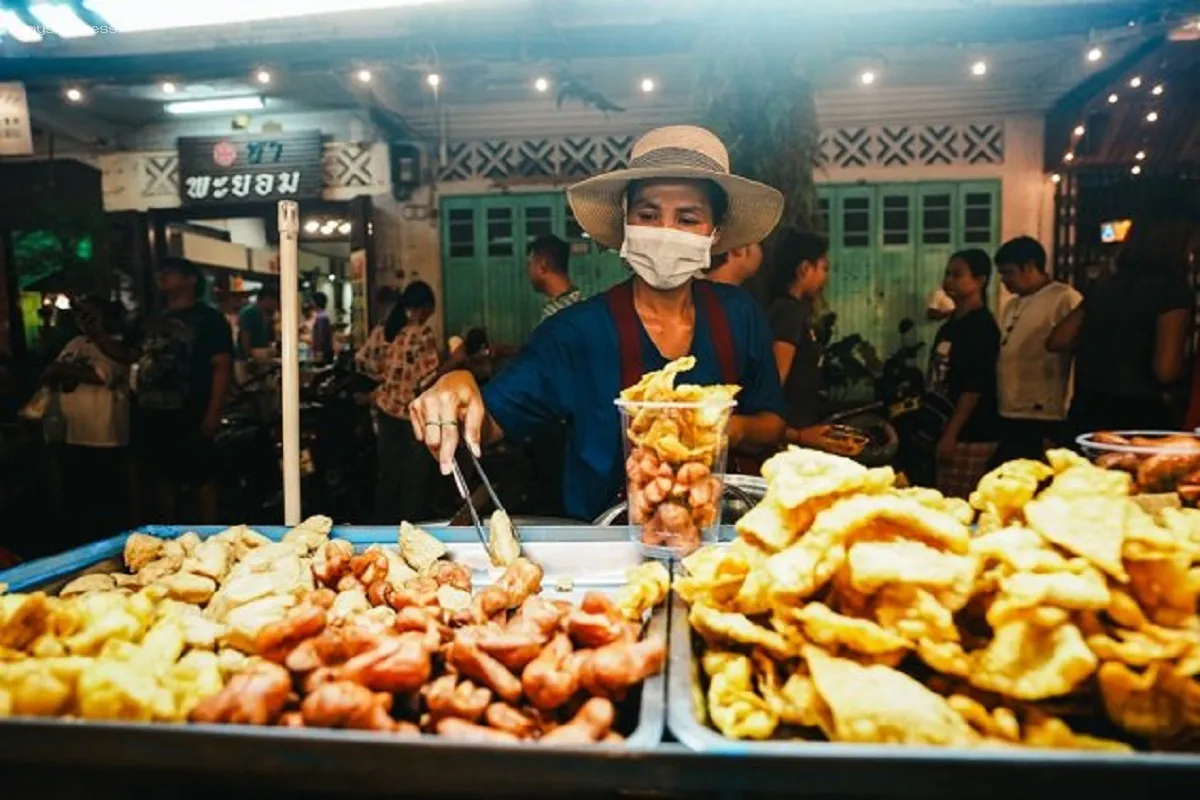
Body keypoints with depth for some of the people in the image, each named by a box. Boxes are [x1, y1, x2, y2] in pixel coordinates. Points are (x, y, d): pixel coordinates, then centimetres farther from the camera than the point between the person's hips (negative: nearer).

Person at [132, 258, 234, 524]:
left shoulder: (208, 318, -2)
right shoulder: (153, 320, 20)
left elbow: (222, 365, -11)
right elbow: (127, 354, 31)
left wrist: (213, 413, -18)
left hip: (189, 417, -8)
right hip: (151, 415, 8)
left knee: (202, 480, -3)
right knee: (160, 479, 15)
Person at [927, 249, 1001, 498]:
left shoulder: (982, 326, -13)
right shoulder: (950, 325, 14)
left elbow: (975, 387, -19)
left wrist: (950, 435, -21)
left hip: (970, 435, -9)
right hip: (948, 430, 9)